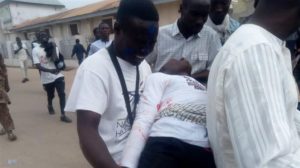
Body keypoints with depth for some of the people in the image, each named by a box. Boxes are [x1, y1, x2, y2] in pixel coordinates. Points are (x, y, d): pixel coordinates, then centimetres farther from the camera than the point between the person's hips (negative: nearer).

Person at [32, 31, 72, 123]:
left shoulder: (53, 47, 0)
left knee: (62, 94, -10)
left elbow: (55, 60, -17)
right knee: (50, 95, 18)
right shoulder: (35, 50, -7)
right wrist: (50, 70, -31)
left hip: (58, 76, 1)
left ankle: (63, 115, -4)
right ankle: (50, 106, 51)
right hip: (46, 78, 0)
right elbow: (38, 66, -16)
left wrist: (53, 48, -15)